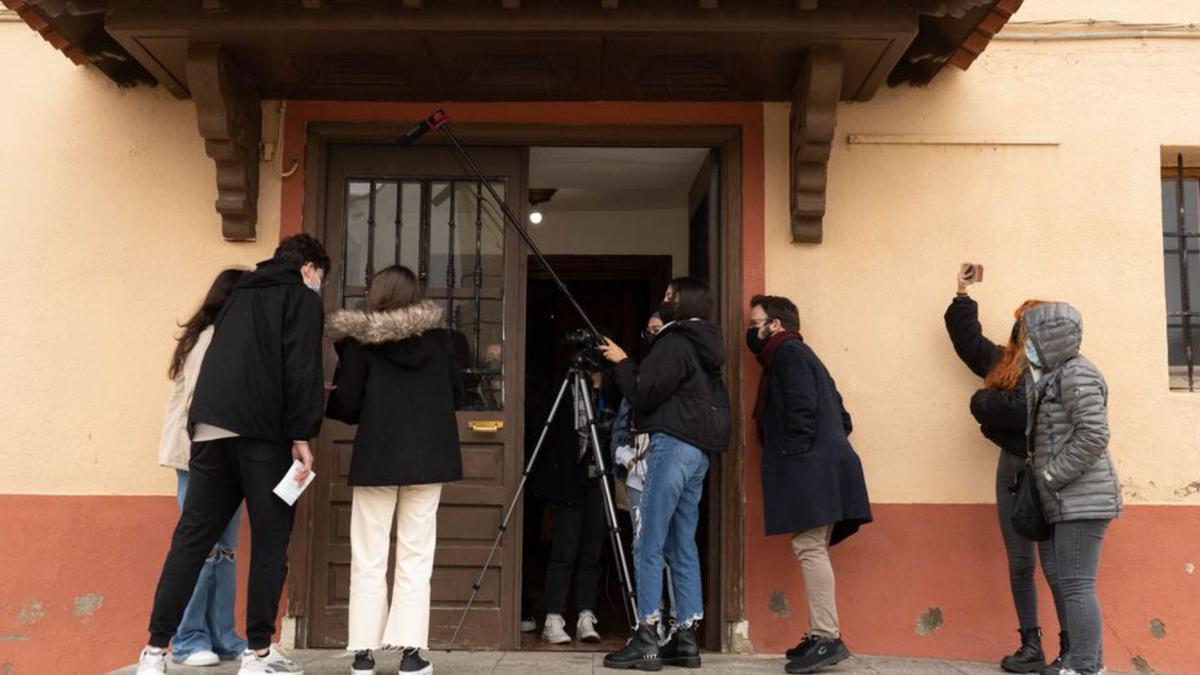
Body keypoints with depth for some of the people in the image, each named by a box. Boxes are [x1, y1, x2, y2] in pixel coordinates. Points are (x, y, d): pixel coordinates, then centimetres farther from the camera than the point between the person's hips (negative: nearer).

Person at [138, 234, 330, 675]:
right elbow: (301, 368, -9)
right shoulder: (302, 298, 5)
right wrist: (302, 435, -11)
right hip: (260, 430, -6)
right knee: (270, 541, 2)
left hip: (210, 428, 6)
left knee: (192, 538, 7)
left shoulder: (241, 295, 26)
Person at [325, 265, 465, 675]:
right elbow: (457, 395, 9)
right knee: (415, 558, 5)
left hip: (377, 457, -2)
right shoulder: (439, 337, 4)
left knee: (369, 558, 7)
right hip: (427, 457, 2)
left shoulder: (360, 340, -3)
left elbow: (345, 404, -5)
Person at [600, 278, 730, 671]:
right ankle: (685, 639, 11)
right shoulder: (703, 345, 18)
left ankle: (646, 641, -7)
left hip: (674, 444, -10)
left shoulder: (674, 344, -10)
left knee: (648, 547, -7)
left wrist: (622, 362, 1)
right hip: (699, 450, 10)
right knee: (682, 546, 10)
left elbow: (644, 395, -12)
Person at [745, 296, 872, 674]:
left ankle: (827, 639, -14)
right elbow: (841, 417, 24)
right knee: (813, 550, 9)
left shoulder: (788, 352, -3)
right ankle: (821, 634, 12)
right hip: (815, 470, 10)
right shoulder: (792, 354, 26)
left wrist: (792, 454, -16)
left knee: (809, 548, -13)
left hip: (809, 471, -10)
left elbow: (802, 409, -17)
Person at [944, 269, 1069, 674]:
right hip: (1011, 467, 7)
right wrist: (963, 296, 28)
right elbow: (968, 339, 29)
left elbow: (1029, 412, -21)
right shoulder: (1006, 361, 14)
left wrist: (986, 404, -8)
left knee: (1053, 565, -6)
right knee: (1020, 564, 8)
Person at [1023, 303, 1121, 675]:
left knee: (1076, 586, -10)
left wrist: (1051, 476, -17)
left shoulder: (1076, 374, -11)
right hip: (1070, 502, 10)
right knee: (1076, 586, 13)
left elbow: (1093, 436, -21)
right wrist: (1034, 382, 9)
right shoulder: (1057, 376, 19)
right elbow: (1039, 433, 16)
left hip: (1081, 501, -10)